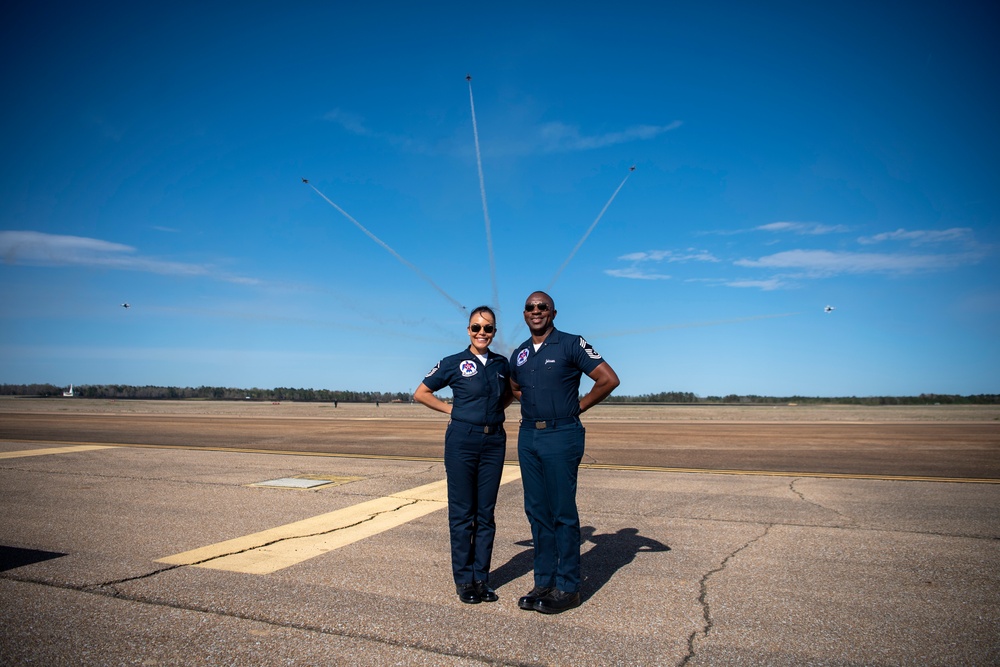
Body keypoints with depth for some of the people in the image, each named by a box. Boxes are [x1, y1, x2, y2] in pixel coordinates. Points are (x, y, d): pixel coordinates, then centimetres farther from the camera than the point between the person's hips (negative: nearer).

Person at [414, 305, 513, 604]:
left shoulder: (501, 364, 7)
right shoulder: (454, 363, -3)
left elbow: (509, 394, 26)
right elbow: (421, 393, 3)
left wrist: (494, 410, 8)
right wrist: (453, 409, -2)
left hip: (494, 441, 4)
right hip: (462, 440, -3)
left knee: (486, 513, 9)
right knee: (462, 512, 4)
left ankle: (481, 578, 20)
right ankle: (463, 580, 15)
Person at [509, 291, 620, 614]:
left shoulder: (571, 344, -6)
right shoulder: (519, 353, 12)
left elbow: (609, 379, -10)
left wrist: (579, 406, -4)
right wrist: (532, 403, 13)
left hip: (561, 436, -6)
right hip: (528, 436, 7)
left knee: (563, 512, -1)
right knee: (536, 511, 11)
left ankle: (567, 588, 10)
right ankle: (544, 582, 22)